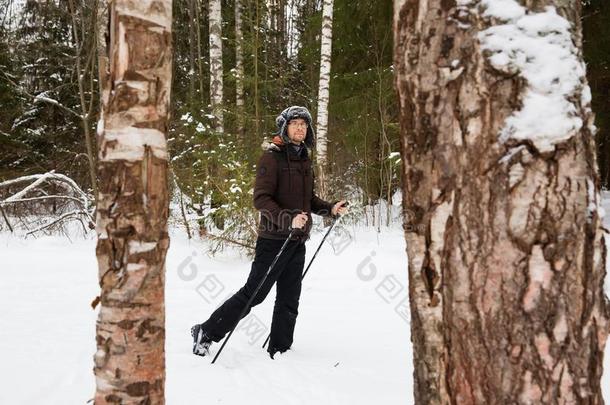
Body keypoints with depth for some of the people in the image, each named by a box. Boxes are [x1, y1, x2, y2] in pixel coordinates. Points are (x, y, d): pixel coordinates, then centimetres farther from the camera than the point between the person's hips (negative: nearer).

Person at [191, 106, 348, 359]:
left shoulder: (304, 159, 15)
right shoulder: (272, 157, -10)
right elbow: (261, 198, -17)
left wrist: (330, 208, 8)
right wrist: (288, 219, -29)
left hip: (297, 241, 8)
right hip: (274, 238, -8)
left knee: (289, 299, 10)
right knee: (253, 293, -5)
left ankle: (279, 350, 21)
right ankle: (206, 332, 9)